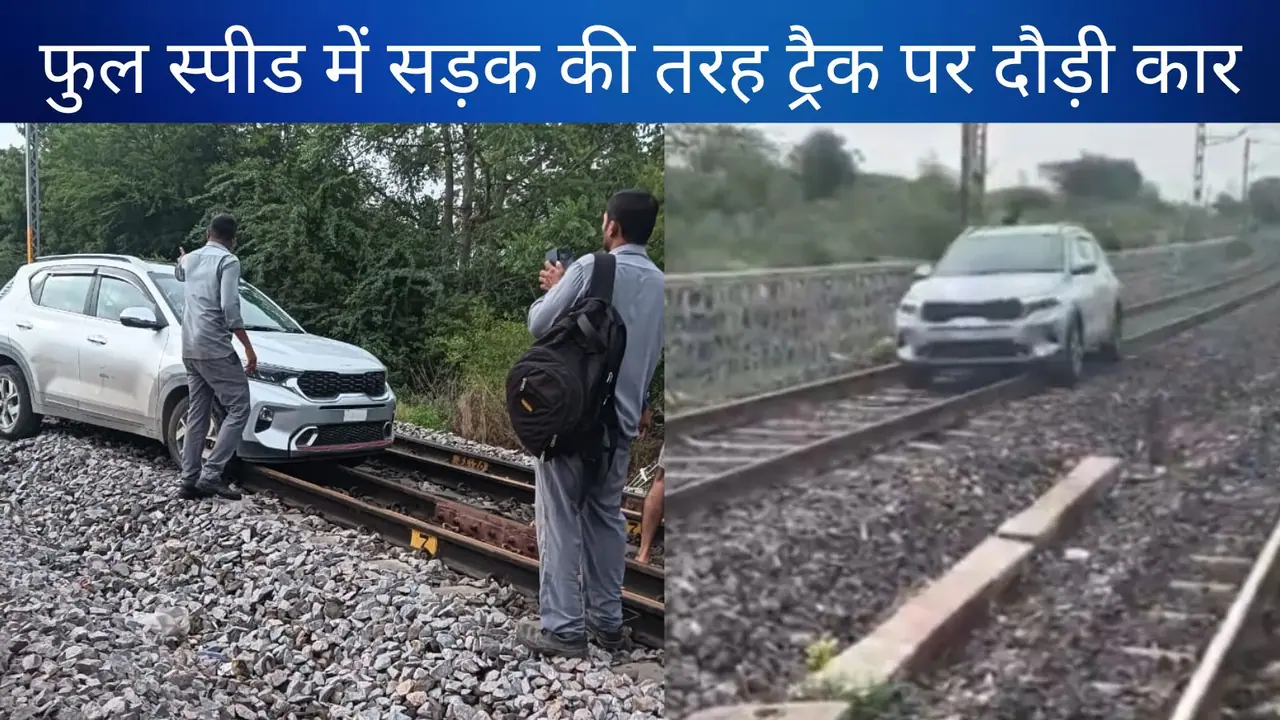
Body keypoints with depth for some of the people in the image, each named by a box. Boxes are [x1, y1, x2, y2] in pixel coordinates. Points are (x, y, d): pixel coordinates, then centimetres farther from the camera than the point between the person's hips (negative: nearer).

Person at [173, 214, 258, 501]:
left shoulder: (190, 259, 17)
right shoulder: (228, 261, -7)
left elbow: (178, 274, 44)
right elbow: (230, 308, -17)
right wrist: (248, 347, -13)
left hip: (190, 349, 8)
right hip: (215, 348, -8)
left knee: (198, 414, 12)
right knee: (238, 409, -6)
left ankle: (190, 480, 9)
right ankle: (211, 475, -14)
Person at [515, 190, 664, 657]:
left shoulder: (591, 268, -13)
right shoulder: (660, 285, 7)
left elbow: (539, 325, -6)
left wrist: (554, 288, 11)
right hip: (622, 418, 6)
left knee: (560, 520, -1)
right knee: (606, 519, 13)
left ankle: (562, 627, -1)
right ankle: (607, 623, 16)